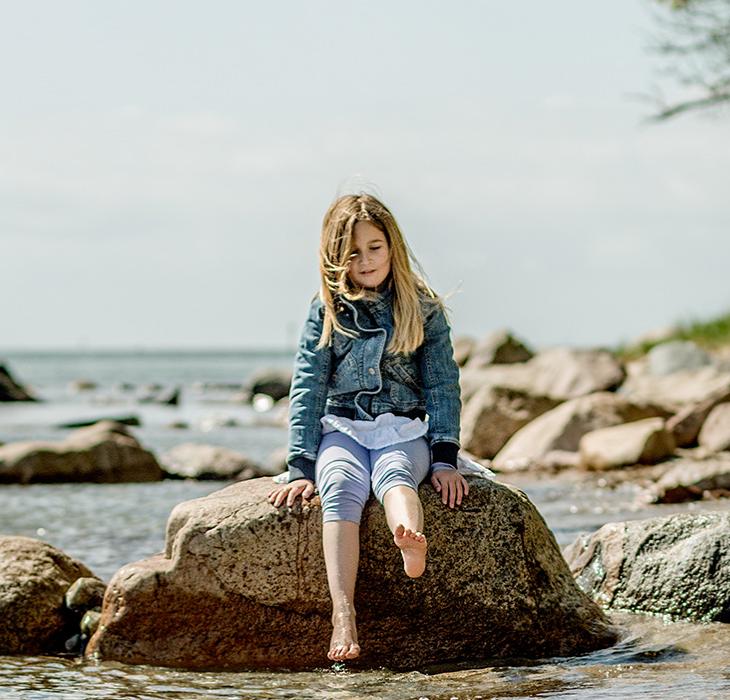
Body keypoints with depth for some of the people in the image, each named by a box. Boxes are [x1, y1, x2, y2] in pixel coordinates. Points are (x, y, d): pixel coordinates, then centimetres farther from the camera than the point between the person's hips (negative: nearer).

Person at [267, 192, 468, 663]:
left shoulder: (423, 310, 7)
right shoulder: (326, 312, 6)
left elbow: (443, 386, 5)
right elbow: (307, 391, 4)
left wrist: (444, 459, -7)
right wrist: (302, 468, -5)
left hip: (404, 432, 0)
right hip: (342, 430, 0)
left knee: (394, 475, -36)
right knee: (341, 489, -32)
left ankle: (411, 543, -72)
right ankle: (344, 615, -50)